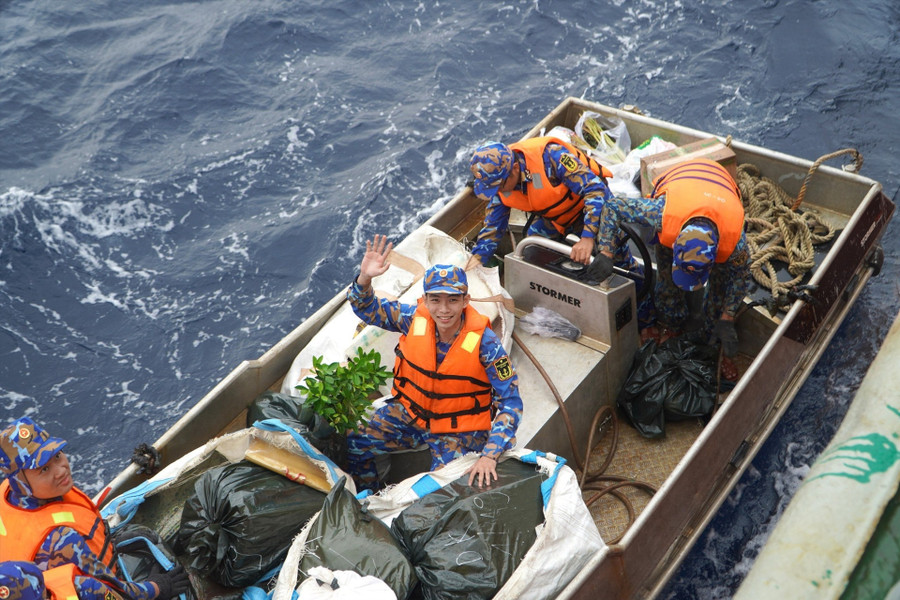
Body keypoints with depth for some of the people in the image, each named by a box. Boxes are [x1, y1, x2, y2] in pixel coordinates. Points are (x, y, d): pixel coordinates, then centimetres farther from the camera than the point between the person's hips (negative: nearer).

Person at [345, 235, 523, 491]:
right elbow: (367, 309, 0)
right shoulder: (415, 319, -13)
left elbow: (510, 401, -21)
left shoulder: (484, 343, -23)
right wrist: (364, 278, -24)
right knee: (352, 443, -6)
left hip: (460, 430, -4)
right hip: (411, 412, 4)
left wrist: (489, 455, -32)